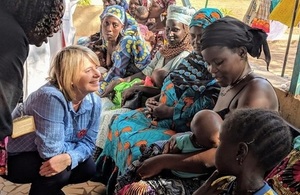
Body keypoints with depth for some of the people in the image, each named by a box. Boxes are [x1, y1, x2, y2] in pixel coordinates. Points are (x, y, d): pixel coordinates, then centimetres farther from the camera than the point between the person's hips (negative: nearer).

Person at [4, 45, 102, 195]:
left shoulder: (94, 102, -11)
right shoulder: (51, 97, -35)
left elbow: (88, 142, -11)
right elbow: (51, 150, -36)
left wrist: (69, 158, -32)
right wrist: (78, 146, -17)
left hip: (41, 156, 7)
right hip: (12, 159, -7)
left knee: (88, 168, -1)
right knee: (59, 171, -29)